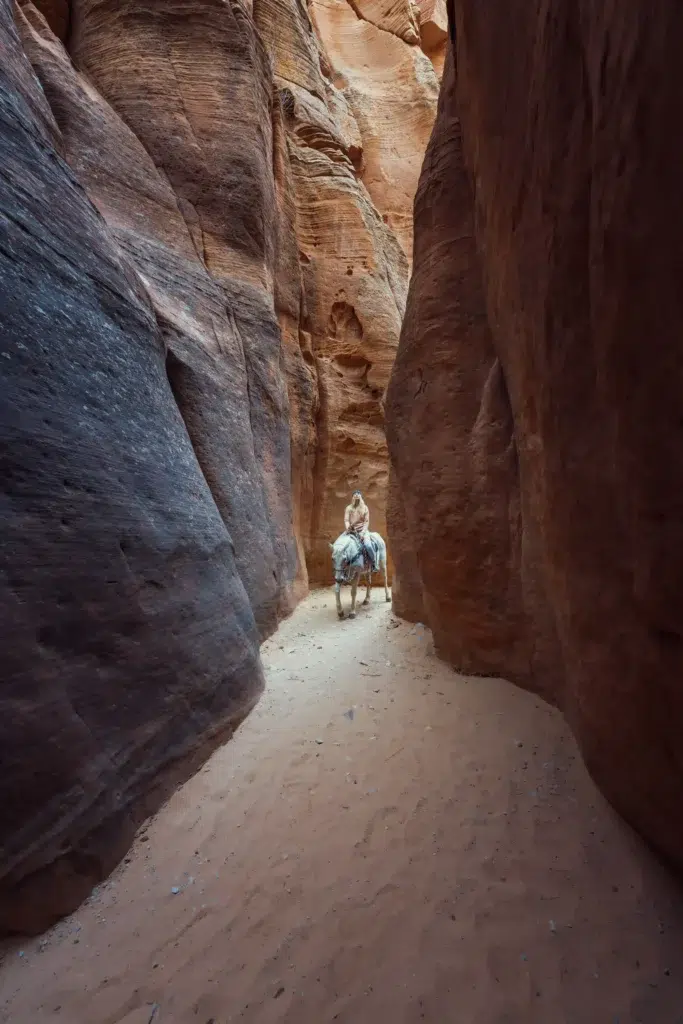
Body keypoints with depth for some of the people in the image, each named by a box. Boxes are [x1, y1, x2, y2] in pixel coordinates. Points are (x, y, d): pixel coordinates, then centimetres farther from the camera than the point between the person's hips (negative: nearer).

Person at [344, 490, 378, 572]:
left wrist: (363, 532, -14)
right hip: (351, 531, 3)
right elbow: (346, 520, 1)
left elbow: (366, 521, -2)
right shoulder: (348, 508, 7)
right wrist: (348, 528, -19)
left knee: (367, 544, -27)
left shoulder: (365, 508, 3)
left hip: (362, 530, -2)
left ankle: (374, 564, -8)